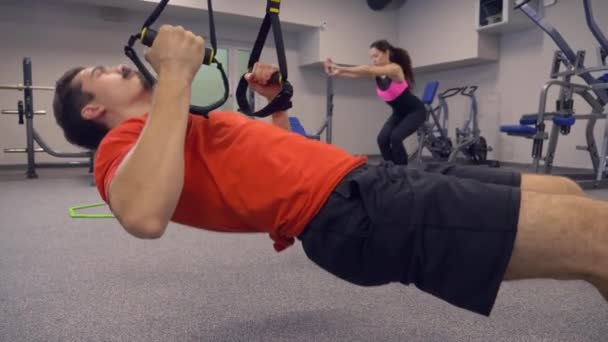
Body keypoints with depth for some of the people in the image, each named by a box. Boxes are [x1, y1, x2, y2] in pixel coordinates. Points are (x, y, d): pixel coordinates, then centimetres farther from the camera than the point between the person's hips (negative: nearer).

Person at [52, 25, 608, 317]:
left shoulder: (172, 133, 29)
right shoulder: (122, 147, 2)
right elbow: (146, 215, -25)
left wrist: (276, 99, 26)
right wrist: (175, 75, -17)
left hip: (369, 180, 10)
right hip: (352, 211, -10)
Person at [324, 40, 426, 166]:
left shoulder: (395, 69, -28)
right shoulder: (377, 73, -7)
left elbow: (368, 70, -43)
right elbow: (357, 73, -24)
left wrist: (341, 69, -51)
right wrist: (337, 71, -43)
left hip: (415, 111, -7)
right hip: (399, 112, 7)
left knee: (396, 137, -26)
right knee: (382, 139, -11)